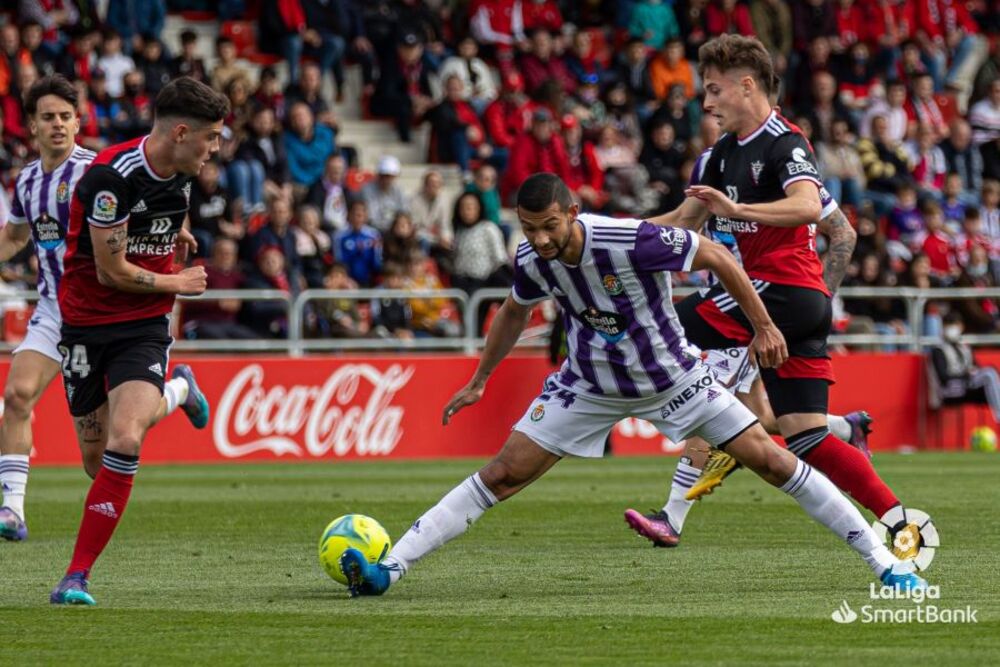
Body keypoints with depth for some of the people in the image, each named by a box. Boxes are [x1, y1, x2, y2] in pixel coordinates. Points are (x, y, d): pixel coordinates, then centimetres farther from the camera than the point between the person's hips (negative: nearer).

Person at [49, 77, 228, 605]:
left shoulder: (181, 173, -1)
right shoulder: (112, 175, -24)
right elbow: (112, 271, -20)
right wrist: (178, 283, -9)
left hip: (144, 327, 3)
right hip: (86, 322, -3)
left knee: (124, 442, -18)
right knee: (95, 447, 10)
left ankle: (77, 575, -11)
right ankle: (177, 393, 44)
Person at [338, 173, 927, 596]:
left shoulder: (630, 241, -32)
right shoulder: (533, 260, -15)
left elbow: (715, 255, -19)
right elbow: (515, 312, 9)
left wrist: (764, 326, -14)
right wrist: (479, 381, 16)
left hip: (671, 377, -3)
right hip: (590, 385, 3)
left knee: (772, 461, -7)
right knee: (504, 473, -8)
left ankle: (883, 559, 4)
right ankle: (388, 570, -8)